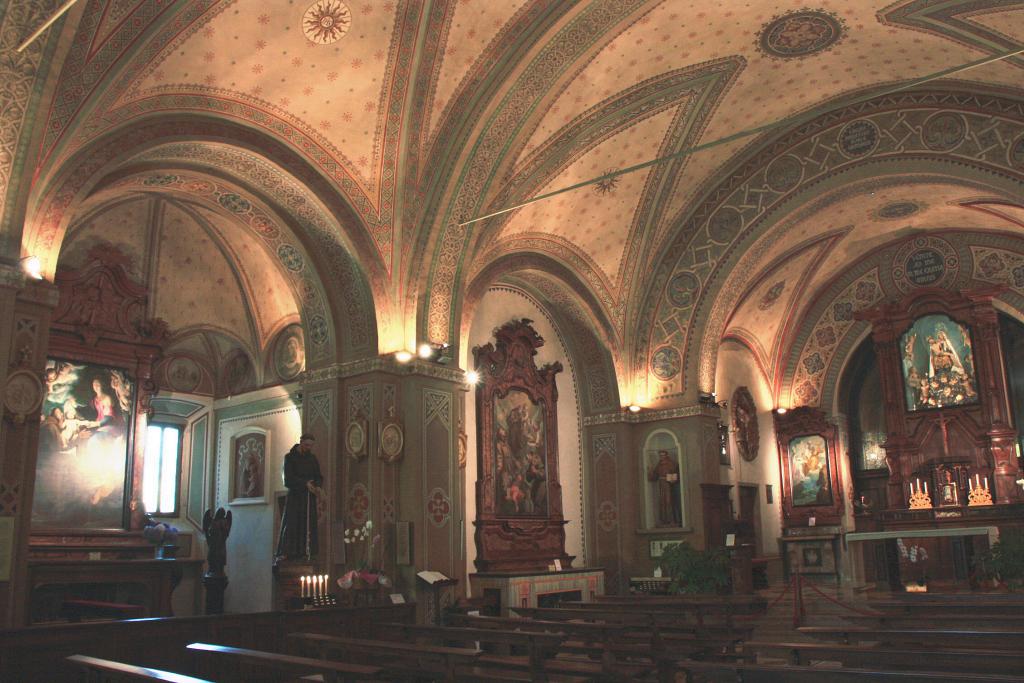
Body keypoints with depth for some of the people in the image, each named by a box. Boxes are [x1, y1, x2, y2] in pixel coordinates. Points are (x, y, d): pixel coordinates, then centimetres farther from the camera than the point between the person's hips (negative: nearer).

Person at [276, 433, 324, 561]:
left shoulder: (312, 458, 12)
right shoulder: (290, 457, -1)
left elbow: (318, 476, 10)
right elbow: (289, 478, -11)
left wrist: (318, 486, -13)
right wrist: (305, 484, -23)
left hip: (309, 496, 4)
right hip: (294, 494, -4)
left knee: (308, 525, -2)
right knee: (291, 523, -9)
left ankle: (306, 552, -2)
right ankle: (284, 553, -8)